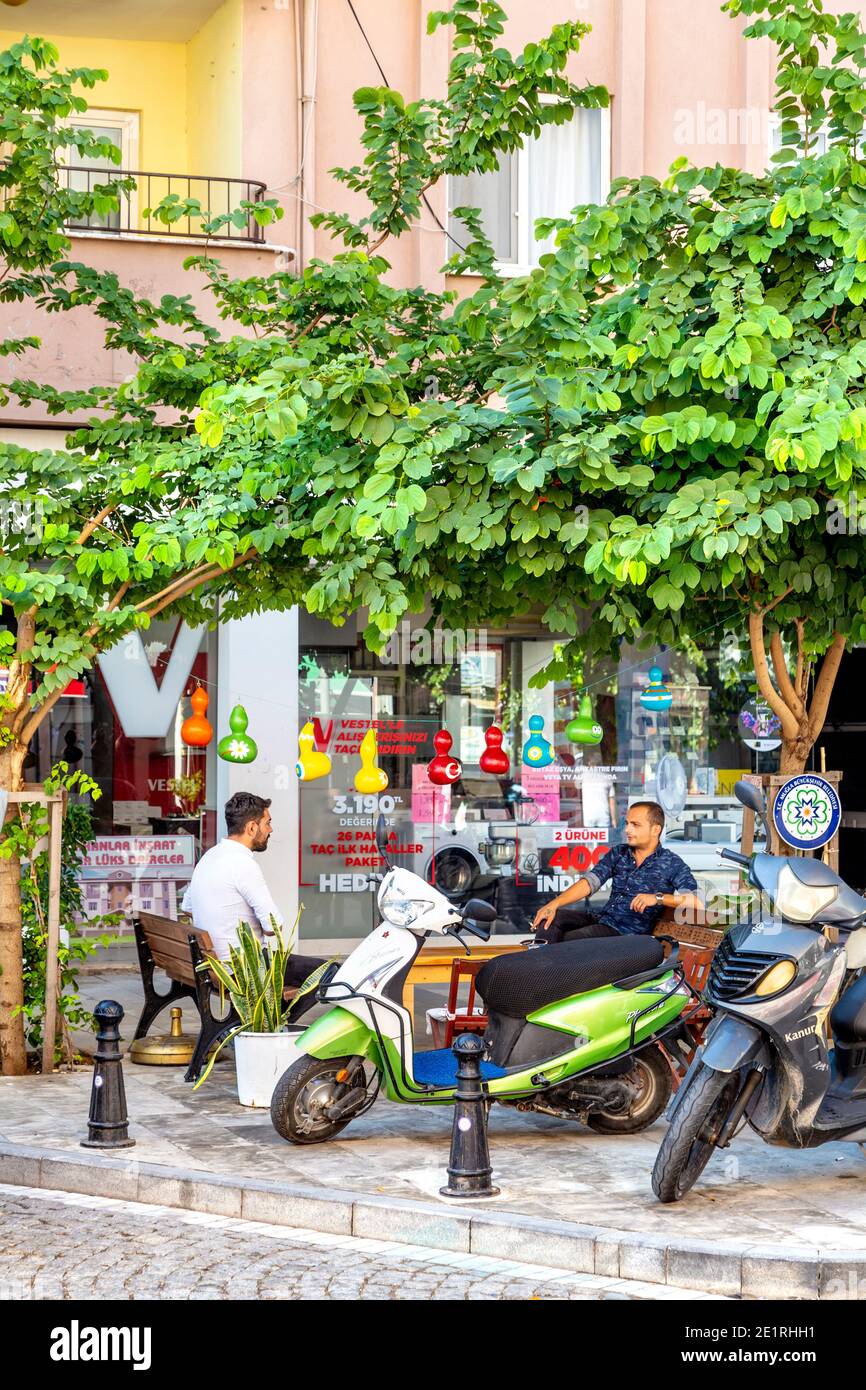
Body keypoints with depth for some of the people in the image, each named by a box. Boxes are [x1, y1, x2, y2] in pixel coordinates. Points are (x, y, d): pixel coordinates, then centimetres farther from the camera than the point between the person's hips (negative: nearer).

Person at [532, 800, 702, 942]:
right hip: (602, 919, 6)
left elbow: (697, 903, -13)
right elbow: (589, 882, 2)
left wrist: (657, 898, -24)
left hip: (629, 933, -6)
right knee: (550, 917, -16)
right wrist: (554, 904, -13)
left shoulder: (671, 863, -2)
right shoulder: (618, 853, 13)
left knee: (567, 940, -28)